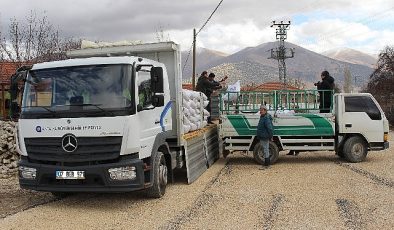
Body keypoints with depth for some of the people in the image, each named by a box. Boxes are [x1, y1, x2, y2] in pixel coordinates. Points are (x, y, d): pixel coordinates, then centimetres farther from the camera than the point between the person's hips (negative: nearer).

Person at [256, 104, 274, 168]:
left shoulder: (266, 118, -20)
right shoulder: (262, 117, 13)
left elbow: (270, 128, -24)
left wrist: (270, 136, -19)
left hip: (265, 137, -11)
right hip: (262, 137, 11)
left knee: (265, 150, -4)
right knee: (265, 149, 17)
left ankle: (266, 164, 3)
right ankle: (268, 163, 28)